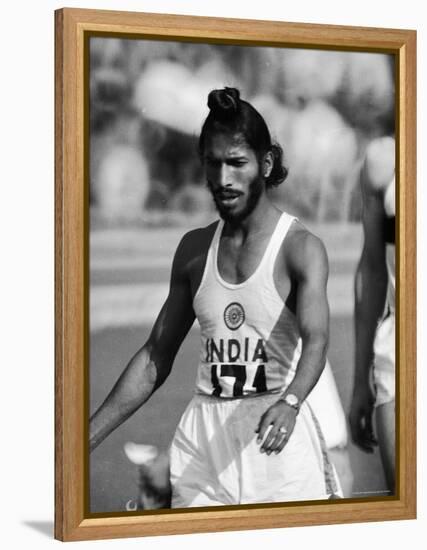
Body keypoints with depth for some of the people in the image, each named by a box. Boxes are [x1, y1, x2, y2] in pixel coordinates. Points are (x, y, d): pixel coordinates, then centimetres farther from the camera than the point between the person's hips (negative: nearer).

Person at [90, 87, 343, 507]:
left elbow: (315, 340, -24)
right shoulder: (195, 249, 8)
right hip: (203, 439, 4)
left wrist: (290, 402, -45)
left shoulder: (300, 249, -8)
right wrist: (88, 437, 6)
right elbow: (155, 359, 12)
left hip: (277, 439, -4)